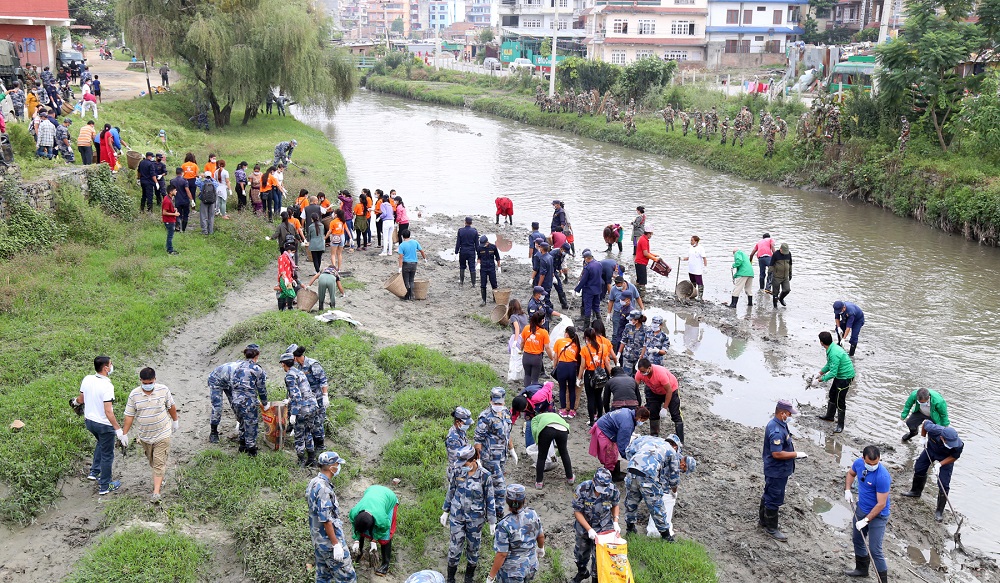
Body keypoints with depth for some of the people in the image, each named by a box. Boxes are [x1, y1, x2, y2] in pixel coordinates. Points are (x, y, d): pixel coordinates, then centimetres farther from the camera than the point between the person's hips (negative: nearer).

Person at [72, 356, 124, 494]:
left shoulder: (87, 379, -6)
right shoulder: (107, 386, -28)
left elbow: (81, 399, 10)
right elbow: (108, 411, -30)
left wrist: (75, 402, 35)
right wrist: (118, 430, -28)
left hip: (89, 421, 7)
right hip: (104, 425, -7)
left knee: (101, 443, 35)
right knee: (107, 455, 10)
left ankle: (94, 472, 38)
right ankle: (105, 486, 22)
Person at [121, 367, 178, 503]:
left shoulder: (163, 390, -10)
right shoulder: (134, 394, -9)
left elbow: (171, 406, 6)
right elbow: (129, 415, -3)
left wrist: (175, 421, 16)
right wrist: (125, 434, -1)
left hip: (162, 434, -2)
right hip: (145, 435, 3)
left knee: (159, 463, -7)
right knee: (152, 461, 19)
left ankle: (156, 492, -8)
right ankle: (159, 478, 44)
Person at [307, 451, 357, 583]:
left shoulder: (313, 483, 6)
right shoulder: (323, 488, -24)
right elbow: (326, 520, -25)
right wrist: (336, 544, -21)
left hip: (317, 540, 10)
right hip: (329, 541, -10)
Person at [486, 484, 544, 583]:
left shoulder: (505, 525, -26)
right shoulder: (533, 515, -11)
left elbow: (502, 554, -23)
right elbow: (541, 536, 5)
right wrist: (541, 548, 26)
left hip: (513, 570, -5)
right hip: (532, 566, 5)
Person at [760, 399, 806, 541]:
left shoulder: (779, 424, 3)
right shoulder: (776, 431, -31)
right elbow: (777, 453, -31)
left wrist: (791, 446, 8)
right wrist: (796, 454, -23)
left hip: (775, 469, 11)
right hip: (777, 471, -11)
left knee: (768, 494, 24)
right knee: (775, 499, 3)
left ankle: (763, 518, 41)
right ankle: (771, 528, 17)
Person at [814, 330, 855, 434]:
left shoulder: (834, 354, -33)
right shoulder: (832, 348, -1)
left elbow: (833, 373, -28)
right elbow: (829, 364, 14)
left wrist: (823, 378, -13)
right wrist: (821, 372, 9)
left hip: (845, 377, -10)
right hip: (839, 375, 10)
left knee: (840, 401, -3)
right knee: (832, 395, 23)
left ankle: (840, 425, 9)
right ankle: (830, 416, 41)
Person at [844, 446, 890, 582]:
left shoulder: (883, 476, -32)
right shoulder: (859, 463, -13)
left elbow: (881, 504, -27)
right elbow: (851, 473, 13)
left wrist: (865, 520, -23)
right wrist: (847, 490, 0)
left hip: (877, 515, -8)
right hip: (861, 509, 8)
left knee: (874, 550, -5)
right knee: (857, 540, 24)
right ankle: (862, 569, 46)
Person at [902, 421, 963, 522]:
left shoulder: (958, 445, -40)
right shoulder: (934, 429, -42)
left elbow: (954, 457, -17)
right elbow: (925, 422, -17)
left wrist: (940, 464, -26)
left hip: (946, 458, -2)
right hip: (931, 449, 3)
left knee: (944, 486, -5)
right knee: (919, 468, 18)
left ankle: (939, 511, 10)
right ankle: (916, 491, 46)